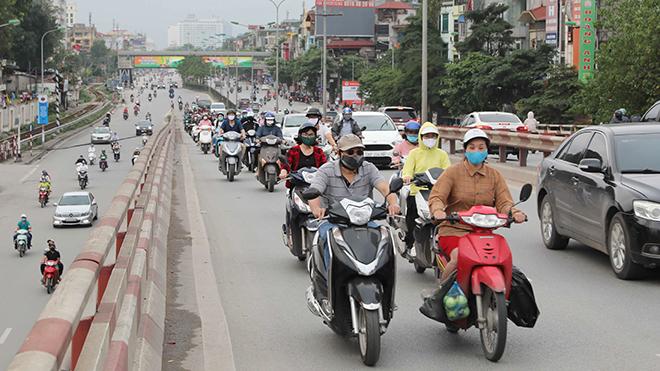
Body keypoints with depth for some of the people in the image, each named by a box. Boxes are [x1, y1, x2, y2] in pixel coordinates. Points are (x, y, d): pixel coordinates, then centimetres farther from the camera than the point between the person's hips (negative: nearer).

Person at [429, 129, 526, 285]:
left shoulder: (495, 175, 13)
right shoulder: (453, 171, 3)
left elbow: (503, 202, 2)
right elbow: (436, 197, -8)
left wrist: (514, 213, -22)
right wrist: (438, 211, -32)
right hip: (453, 230, -3)